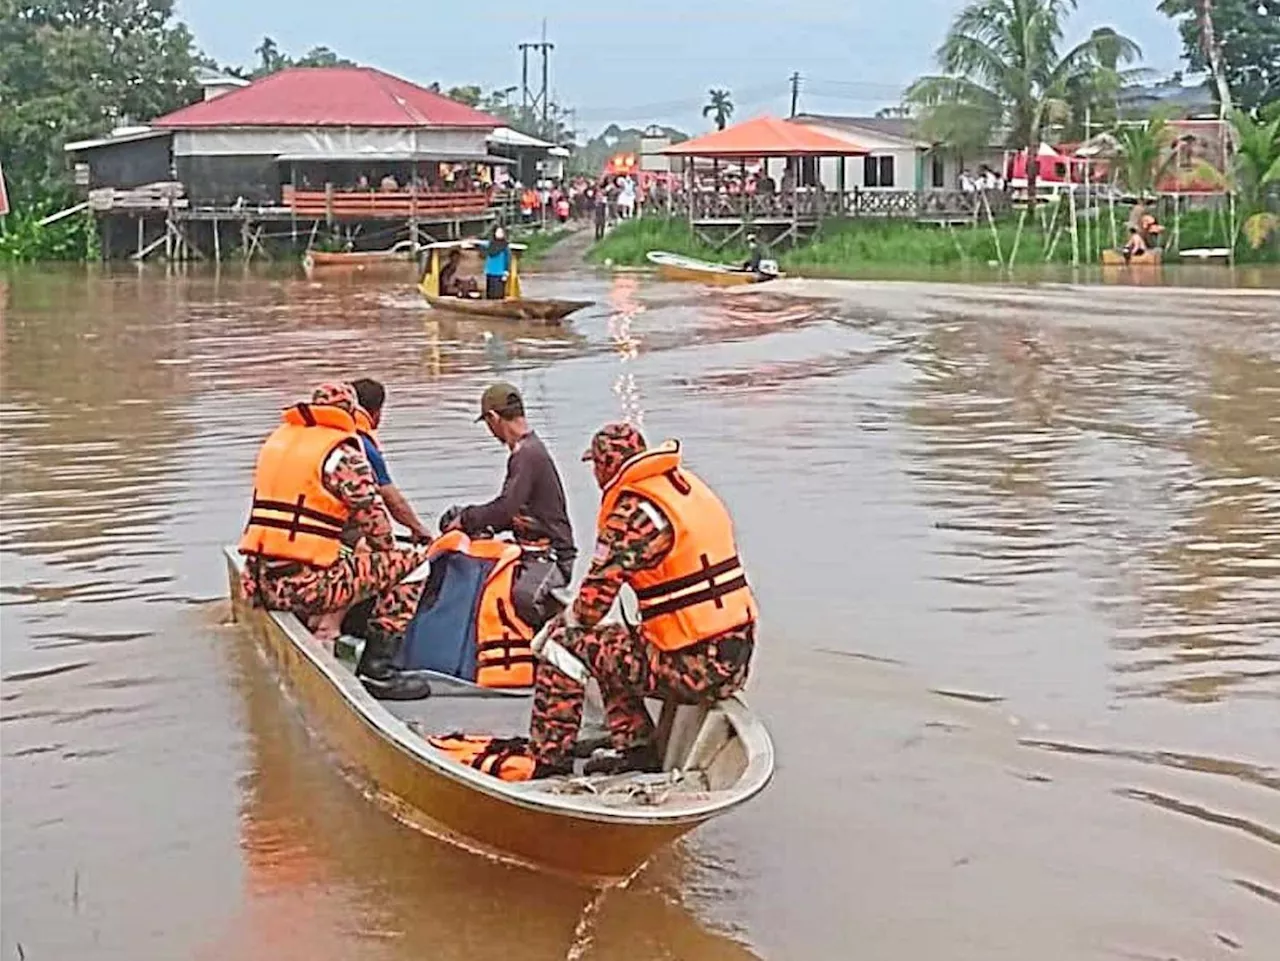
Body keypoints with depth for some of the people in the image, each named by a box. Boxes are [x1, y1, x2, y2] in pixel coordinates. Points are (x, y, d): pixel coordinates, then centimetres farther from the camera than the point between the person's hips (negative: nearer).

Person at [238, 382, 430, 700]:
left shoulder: (277, 439, 16)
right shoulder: (341, 451, -5)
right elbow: (372, 517, -2)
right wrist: (388, 552, 20)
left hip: (260, 582, 8)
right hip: (308, 584, -8)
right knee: (411, 563, 3)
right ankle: (376, 667, -1)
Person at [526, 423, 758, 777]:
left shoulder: (633, 510, -14)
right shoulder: (690, 486, 11)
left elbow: (593, 603, -14)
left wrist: (561, 624, 8)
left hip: (695, 669, -8)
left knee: (566, 642, 2)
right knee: (612, 646, 27)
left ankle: (547, 763, 7)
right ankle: (637, 747, 21)